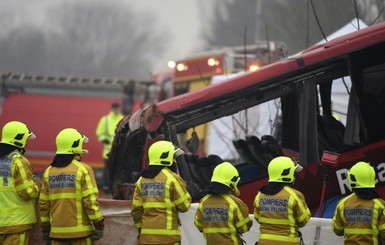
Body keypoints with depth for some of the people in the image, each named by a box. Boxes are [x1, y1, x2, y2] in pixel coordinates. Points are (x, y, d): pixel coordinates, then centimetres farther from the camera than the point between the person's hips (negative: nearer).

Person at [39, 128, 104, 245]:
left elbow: (43, 203, 9)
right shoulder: (83, 170, -9)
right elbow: (91, 201, -14)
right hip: (80, 231, -5)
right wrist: (99, 225, -7)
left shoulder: (49, 172, 7)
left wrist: (45, 229, 17)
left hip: (58, 231, 5)